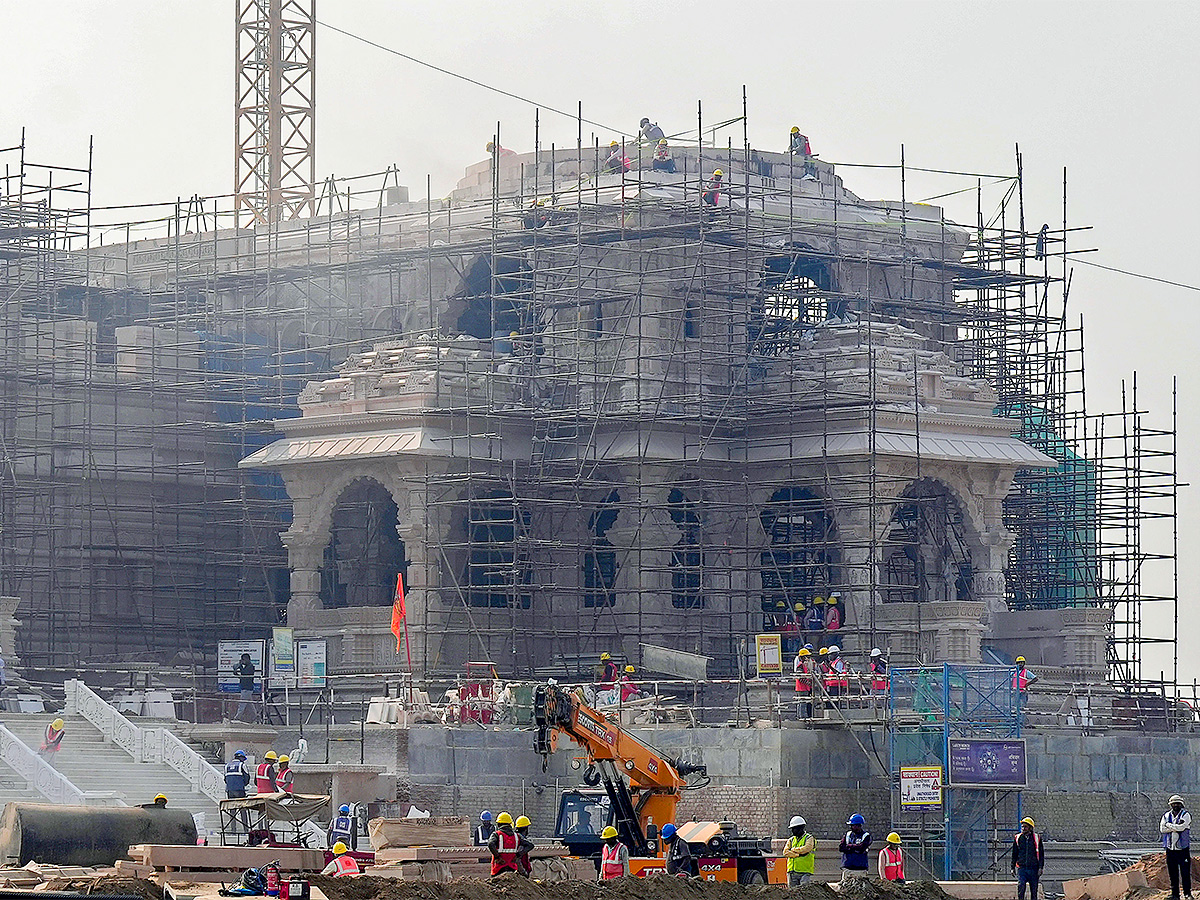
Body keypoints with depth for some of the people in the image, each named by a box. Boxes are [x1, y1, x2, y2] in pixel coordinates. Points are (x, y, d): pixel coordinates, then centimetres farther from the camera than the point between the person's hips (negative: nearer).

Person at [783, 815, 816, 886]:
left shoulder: (809, 838, 2)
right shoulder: (791, 840, 17)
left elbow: (806, 848, -17)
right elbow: (785, 852, 1)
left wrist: (794, 849, -4)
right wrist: (798, 854, -12)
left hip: (805, 872, -5)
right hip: (792, 872, 5)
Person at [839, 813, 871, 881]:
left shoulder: (866, 836, 0)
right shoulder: (847, 835, 14)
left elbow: (861, 848, -15)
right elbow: (841, 847, 2)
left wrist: (849, 846, -2)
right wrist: (855, 848, -8)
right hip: (847, 867, 4)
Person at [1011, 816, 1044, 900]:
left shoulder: (1037, 838, 4)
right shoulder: (1017, 838, 8)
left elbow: (1041, 854, 5)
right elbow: (1014, 854, 16)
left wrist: (1041, 868, -3)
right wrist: (1013, 867, 12)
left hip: (1034, 868, 0)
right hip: (1021, 867, 0)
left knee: (1034, 890, 3)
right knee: (1021, 886, -20)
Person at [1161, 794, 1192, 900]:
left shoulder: (1186, 815, 0)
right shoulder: (1166, 816, 11)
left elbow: (1182, 827, -17)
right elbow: (1162, 829, -4)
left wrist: (1169, 825, -7)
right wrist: (1176, 827, -12)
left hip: (1183, 848, -3)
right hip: (1170, 848, 3)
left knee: (1185, 872, -5)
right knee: (1173, 873, 5)